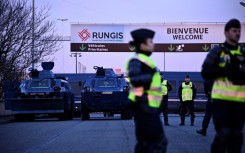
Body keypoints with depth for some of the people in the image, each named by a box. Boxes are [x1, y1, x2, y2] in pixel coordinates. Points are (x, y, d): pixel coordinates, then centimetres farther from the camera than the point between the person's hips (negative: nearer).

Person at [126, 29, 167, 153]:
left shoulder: (143, 60, 18)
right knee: (159, 141, -12)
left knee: (144, 142, 11)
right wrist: (152, 76, -18)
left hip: (147, 106, 10)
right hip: (145, 106, -10)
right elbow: (135, 79, -30)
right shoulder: (137, 60, -13)